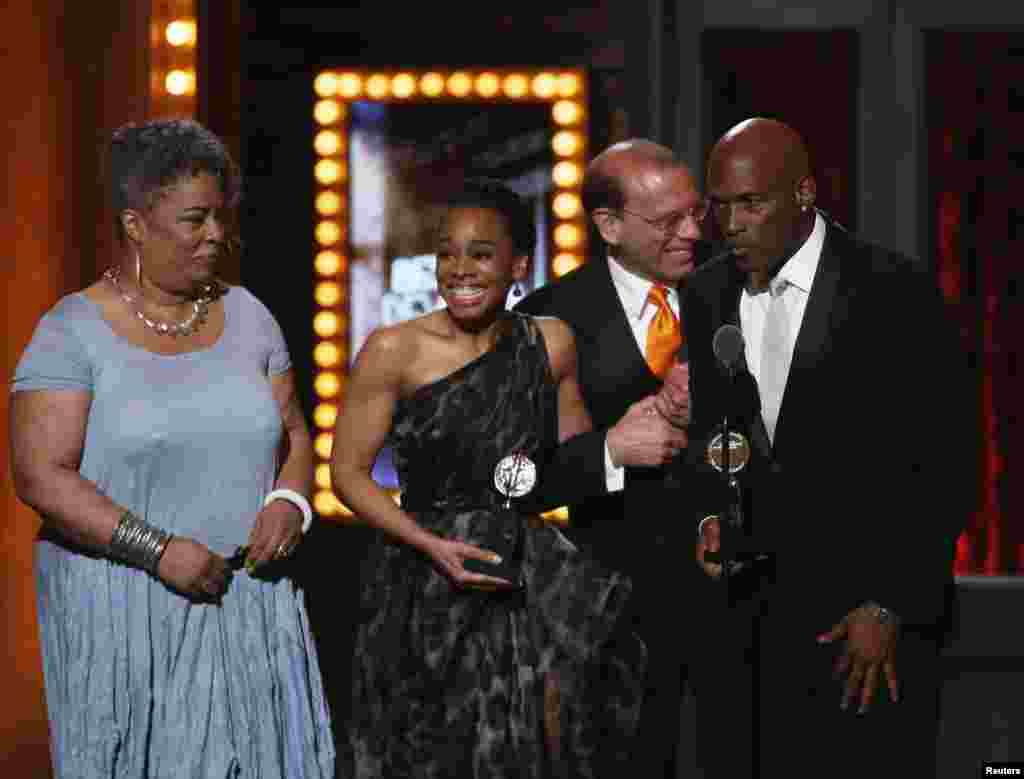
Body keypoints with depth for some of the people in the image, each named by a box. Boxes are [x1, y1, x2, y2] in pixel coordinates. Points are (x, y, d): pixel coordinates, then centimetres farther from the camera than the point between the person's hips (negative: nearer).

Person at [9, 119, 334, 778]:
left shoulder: (246, 316, 10)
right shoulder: (73, 332, -6)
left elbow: (294, 435, 16)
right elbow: (41, 476, -13)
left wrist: (289, 501, -6)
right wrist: (156, 549, -20)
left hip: (249, 605, 4)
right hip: (123, 615, -4)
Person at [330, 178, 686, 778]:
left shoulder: (551, 344, 2)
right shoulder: (394, 351, -8)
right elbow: (348, 471, -5)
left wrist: (621, 440, -8)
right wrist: (434, 547, -15)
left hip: (528, 584, 2)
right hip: (426, 593, -2)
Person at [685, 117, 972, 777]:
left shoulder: (897, 291, -7)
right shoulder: (707, 295, 9)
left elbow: (944, 467, -7)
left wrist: (893, 609, -12)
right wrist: (709, 518, -3)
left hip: (869, 615, -4)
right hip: (741, 613, 5)